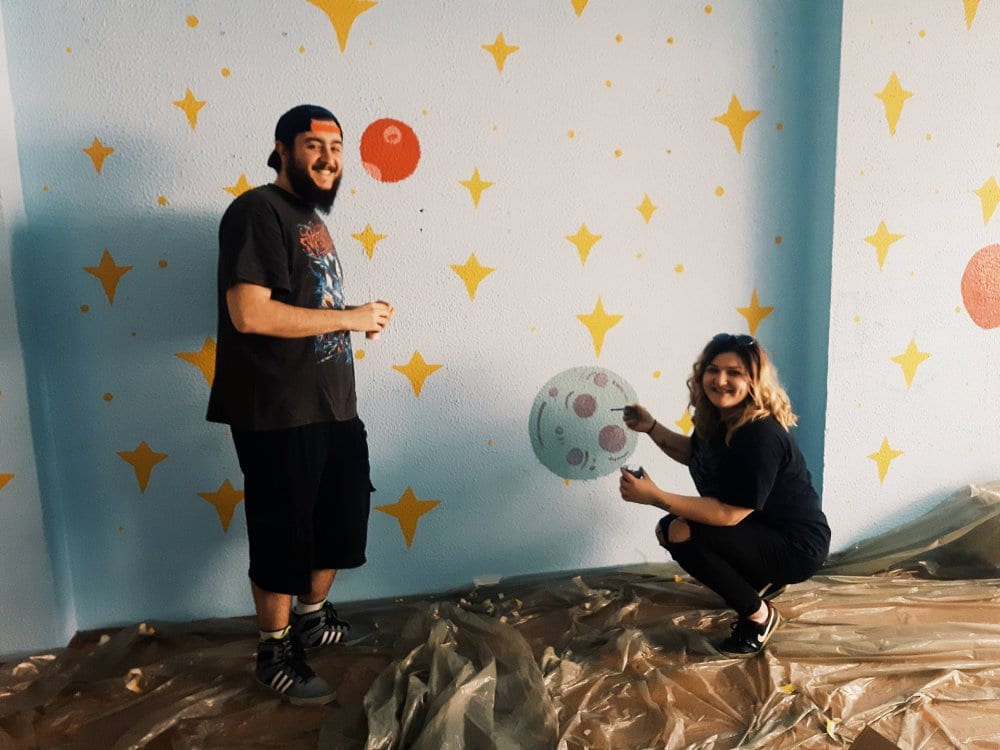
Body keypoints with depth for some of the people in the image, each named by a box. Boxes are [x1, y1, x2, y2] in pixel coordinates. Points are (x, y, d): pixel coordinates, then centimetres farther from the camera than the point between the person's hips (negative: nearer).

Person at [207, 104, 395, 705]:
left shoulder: (312, 216, 16)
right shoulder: (258, 212, -13)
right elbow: (249, 313, -25)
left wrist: (361, 316, 5)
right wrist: (349, 317, -19)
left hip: (332, 405, 9)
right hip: (278, 412, -9)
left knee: (341, 514, 19)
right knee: (283, 533, 5)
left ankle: (312, 617, 42)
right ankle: (276, 654, 26)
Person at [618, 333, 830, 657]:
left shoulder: (760, 435, -29)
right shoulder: (718, 418, -3)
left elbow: (729, 514, -30)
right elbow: (696, 455, 18)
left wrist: (655, 496, -33)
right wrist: (651, 427, 4)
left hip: (797, 547, -9)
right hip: (761, 532, 9)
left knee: (678, 532, -25)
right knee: (668, 528, 10)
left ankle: (759, 616, -4)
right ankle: (764, 581, 18)